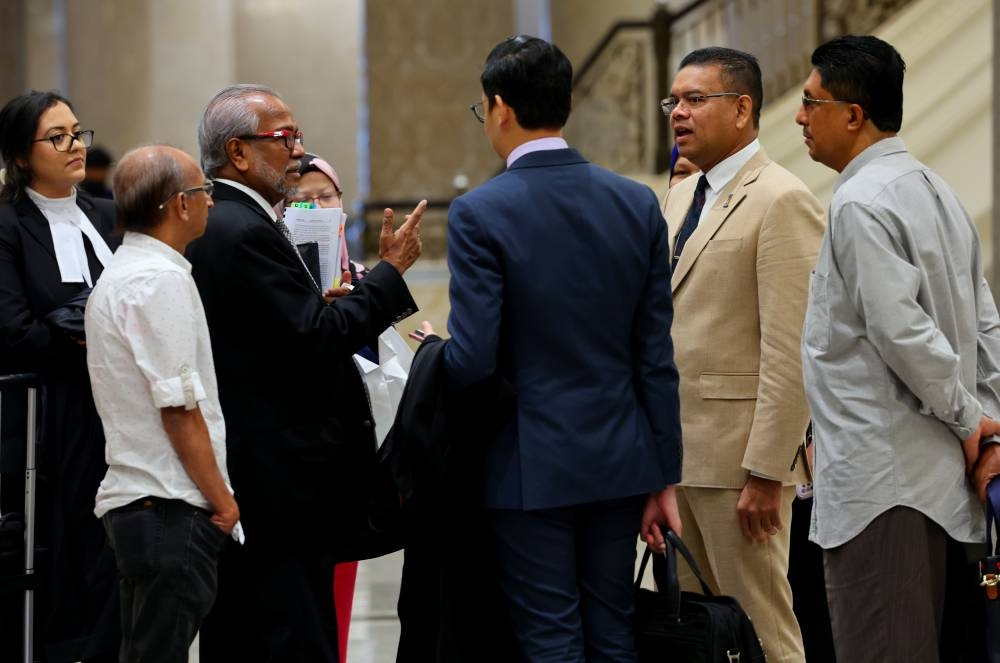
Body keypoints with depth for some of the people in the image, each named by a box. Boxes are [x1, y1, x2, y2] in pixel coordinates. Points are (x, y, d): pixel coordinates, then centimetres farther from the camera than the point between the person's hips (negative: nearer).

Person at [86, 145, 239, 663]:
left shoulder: (120, 274, 17)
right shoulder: (162, 279, -15)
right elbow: (179, 408, -17)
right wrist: (222, 498, -9)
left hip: (131, 497, 10)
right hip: (169, 504, -10)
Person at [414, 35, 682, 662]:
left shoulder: (480, 213, -12)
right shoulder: (638, 203, 2)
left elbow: (473, 362, -16)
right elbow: (656, 357, 3)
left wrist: (436, 348, 8)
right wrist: (663, 479, 8)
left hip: (532, 467, -4)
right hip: (620, 462, 4)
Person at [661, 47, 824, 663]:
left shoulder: (783, 202, -12)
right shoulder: (682, 197, 17)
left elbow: (791, 352, -17)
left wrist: (766, 473, -21)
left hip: (740, 456, -9)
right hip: (674, 452, 9)